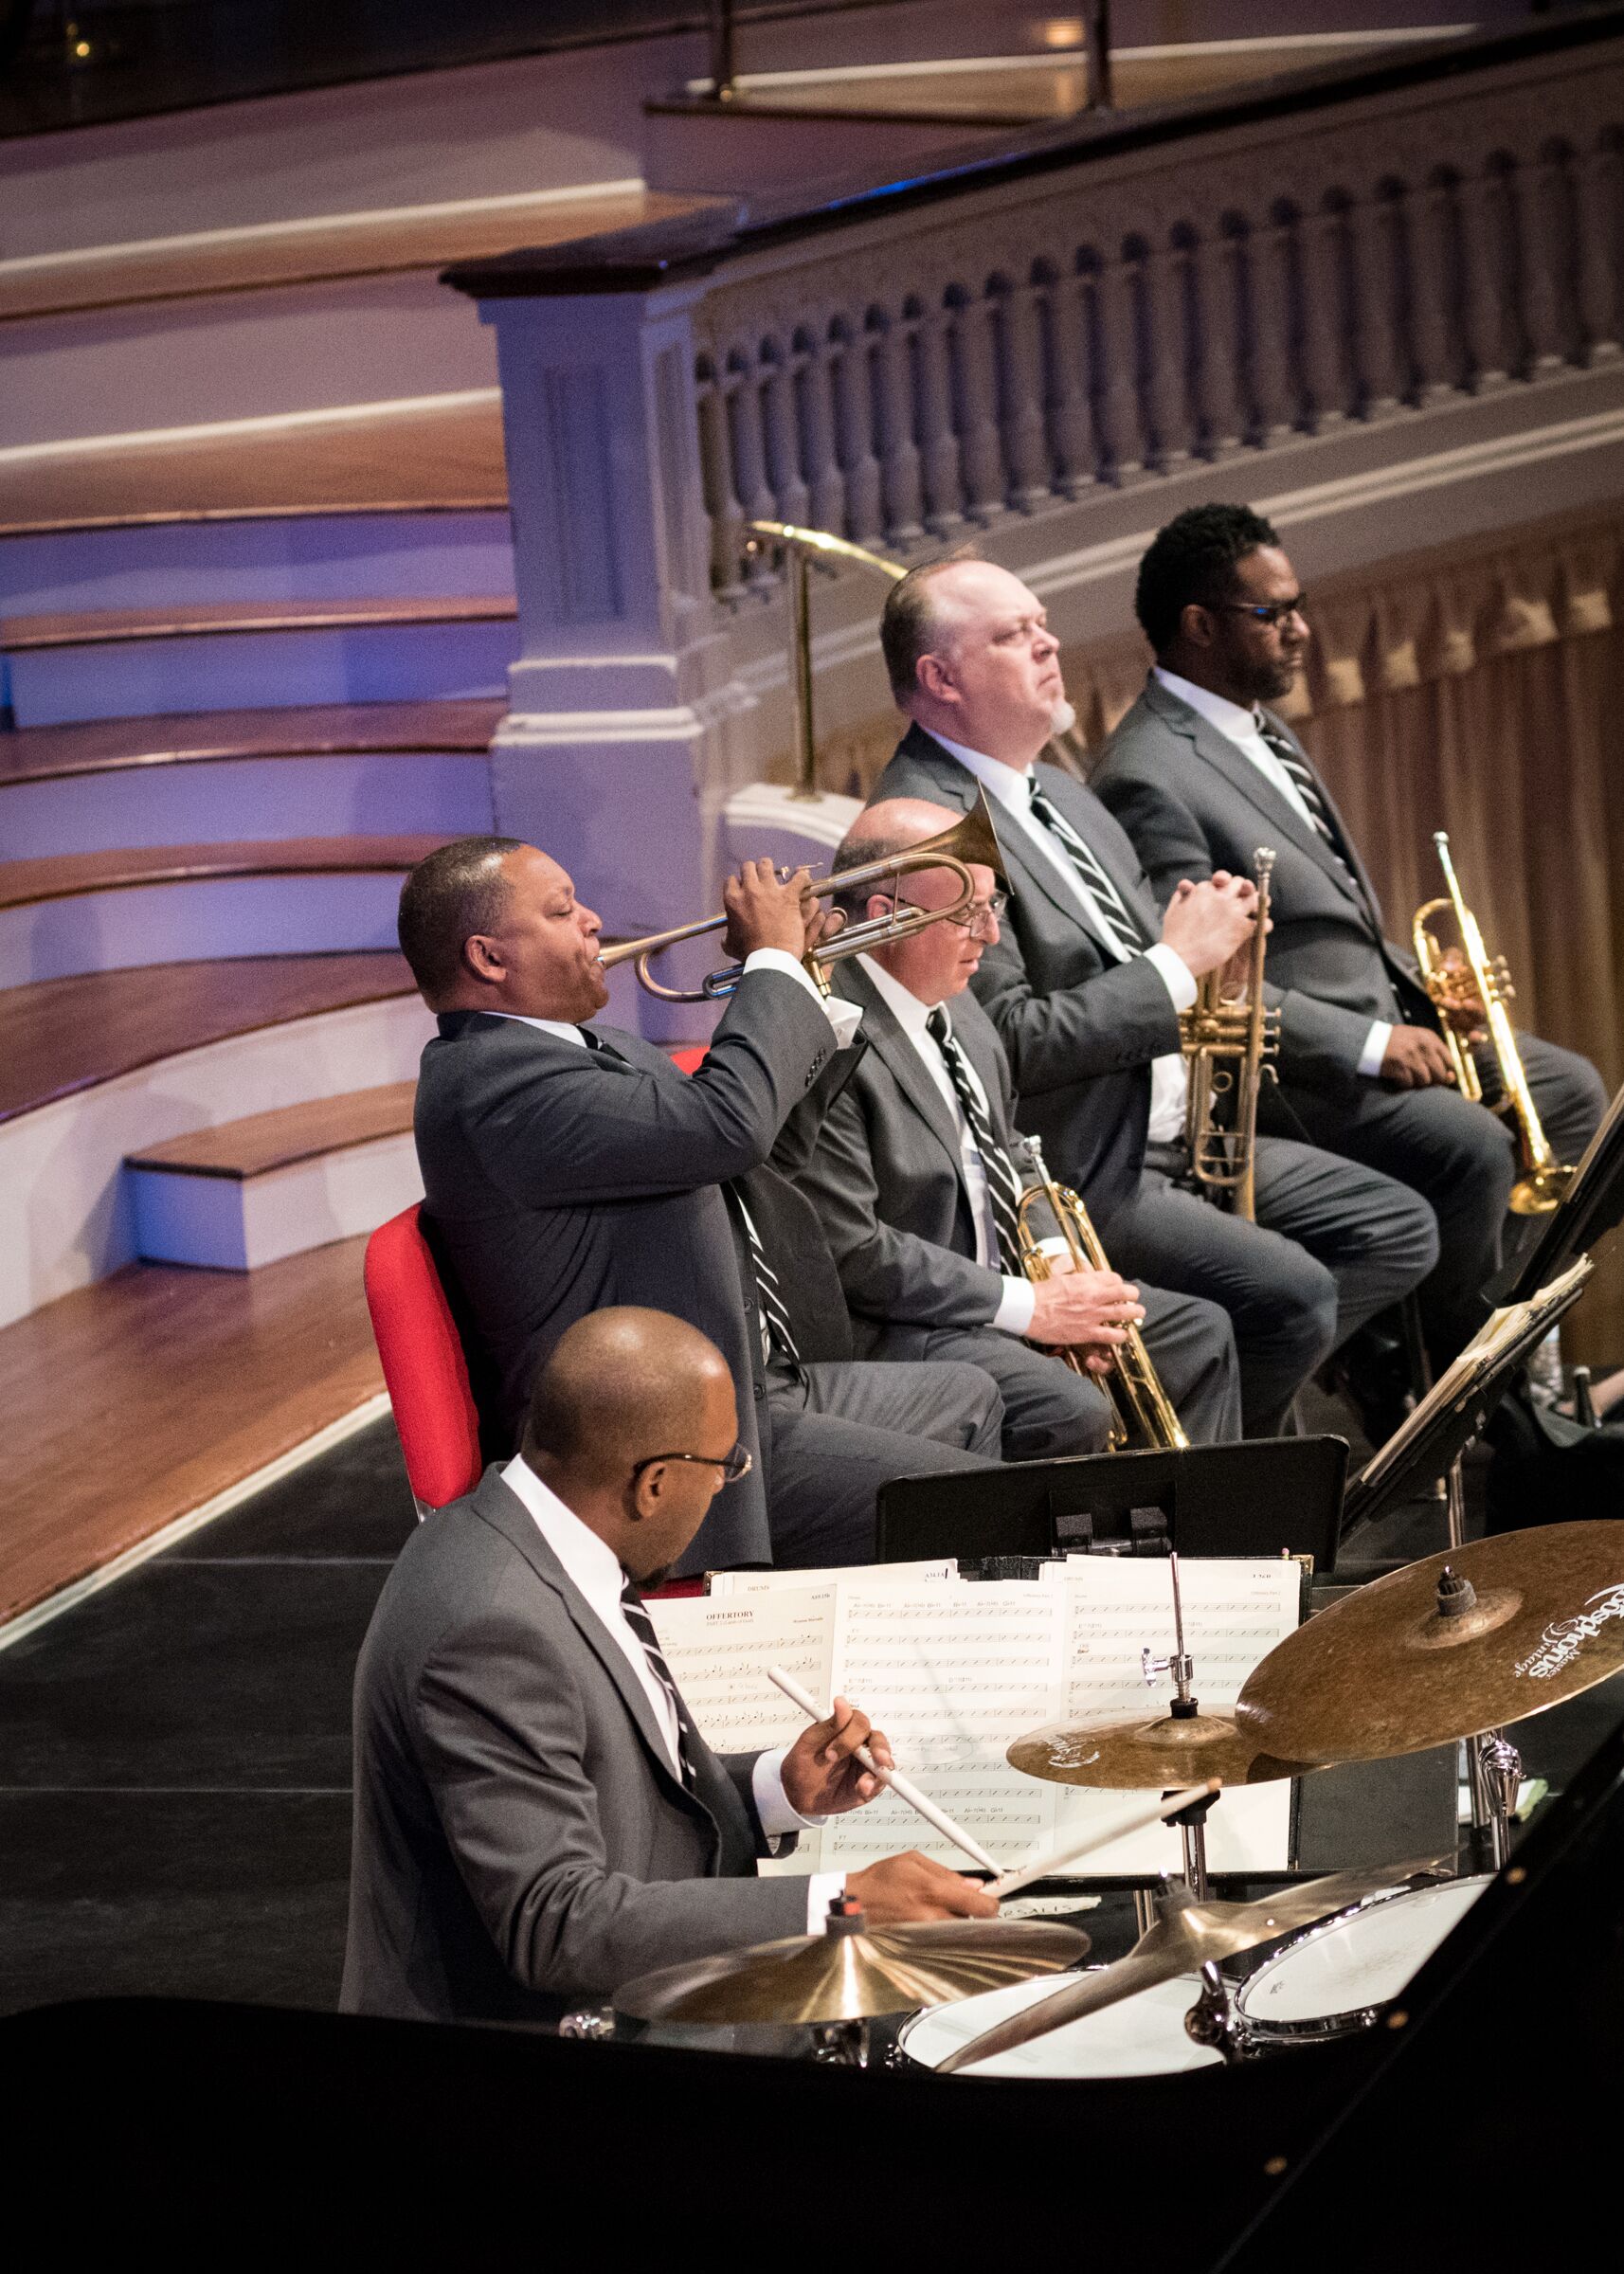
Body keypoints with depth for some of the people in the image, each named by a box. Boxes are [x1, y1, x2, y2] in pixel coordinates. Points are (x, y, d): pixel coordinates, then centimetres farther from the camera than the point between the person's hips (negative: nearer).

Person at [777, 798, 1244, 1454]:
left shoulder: (954, 1004, 9)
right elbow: (849, 1248, -24)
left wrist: (1062, 1279, 0)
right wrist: (1030, 1307, -19)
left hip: (999, 1285, 10)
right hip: (887, 1327, -10)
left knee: (1199, 1334, 10)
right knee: (1072, 1411, -30)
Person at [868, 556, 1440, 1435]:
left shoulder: (1055, 793, 16)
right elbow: (1012, 1042, -24)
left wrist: (1210, 935, 0)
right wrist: (1175, 962, -16)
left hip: (1173, 1134, 10)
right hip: (1070, 1177, -10)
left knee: (1397, 1230, 4)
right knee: (1292, 1290, -24)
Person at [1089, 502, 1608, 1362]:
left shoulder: (1257, 727, 14)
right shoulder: (1148, 777, -19)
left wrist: (1419, 986, 8)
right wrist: (1370, 1044, -23)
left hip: (1379, 1021, 11)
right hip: (1288, 1069, -11)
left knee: (1568, 1090, 8)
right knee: (1470, 1144, -27)